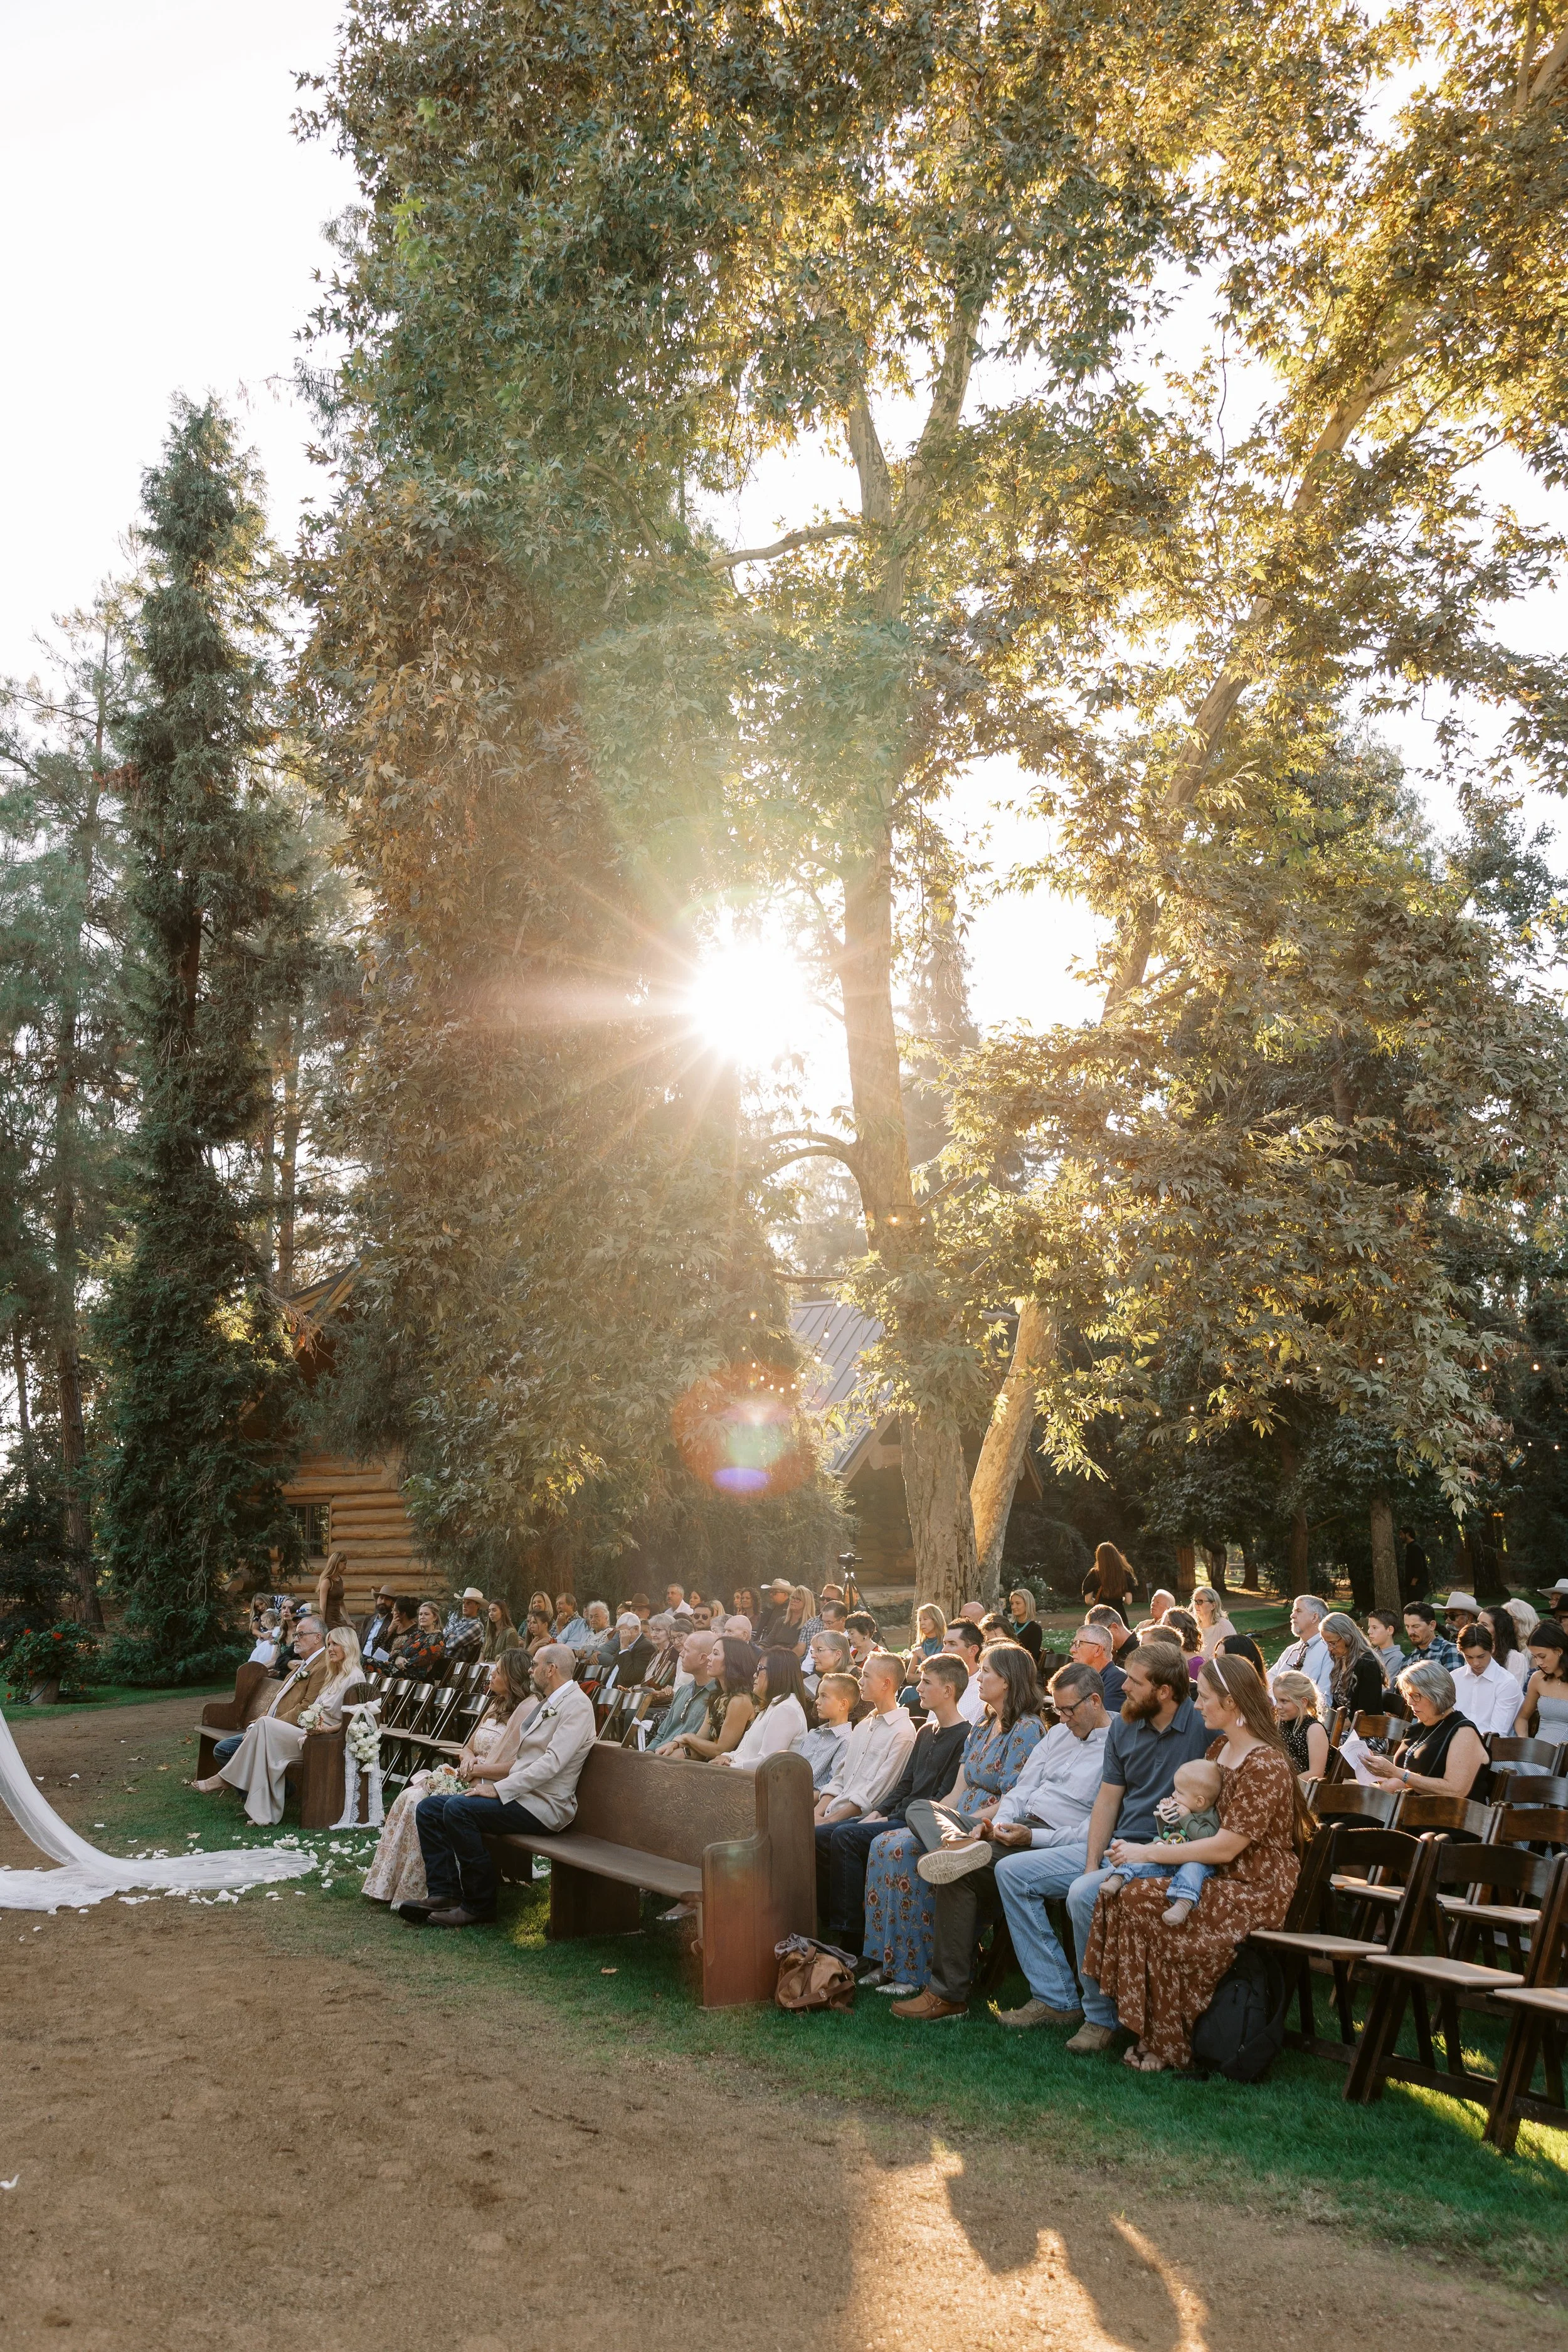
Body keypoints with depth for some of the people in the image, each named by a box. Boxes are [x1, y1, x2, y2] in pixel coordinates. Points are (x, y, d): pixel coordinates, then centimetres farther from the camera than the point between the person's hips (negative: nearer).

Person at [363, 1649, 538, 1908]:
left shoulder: (528, 1708, -11)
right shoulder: (497, 1704, 19)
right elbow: (469, 1747, 23)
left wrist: (476, 1769, -13)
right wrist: (468, 1759, 0)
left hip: (492, 1788, -9)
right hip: (470, 1779, 9)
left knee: (422, 1806, -23)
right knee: (410, 1797, -12)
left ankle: (412, 1894, -12)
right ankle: (385, 1885, -10)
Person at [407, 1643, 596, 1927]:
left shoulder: (577, 1705, -11)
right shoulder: (546, 1706, 21)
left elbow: (553, 1763, -21)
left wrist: (499, 1789, -22)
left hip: (543, 1806, -10)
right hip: (520, 1795, 10)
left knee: (457, 1808, -27)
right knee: (428, 1809, 1)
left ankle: (480, 1906, -17)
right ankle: (442, 1894, -4)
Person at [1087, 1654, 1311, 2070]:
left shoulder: (1266, 1766, -19)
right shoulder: (1221, 1747, 10)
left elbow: (1224, 1847, -21)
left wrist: (1147, 1852, -16)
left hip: (1258, 1892, -9)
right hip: (1222, 1881, 9)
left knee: (1143, 1905, -22)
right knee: (1118, 1893, -11)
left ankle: (1167, 2045, -7)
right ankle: (1142, 2028, -2)